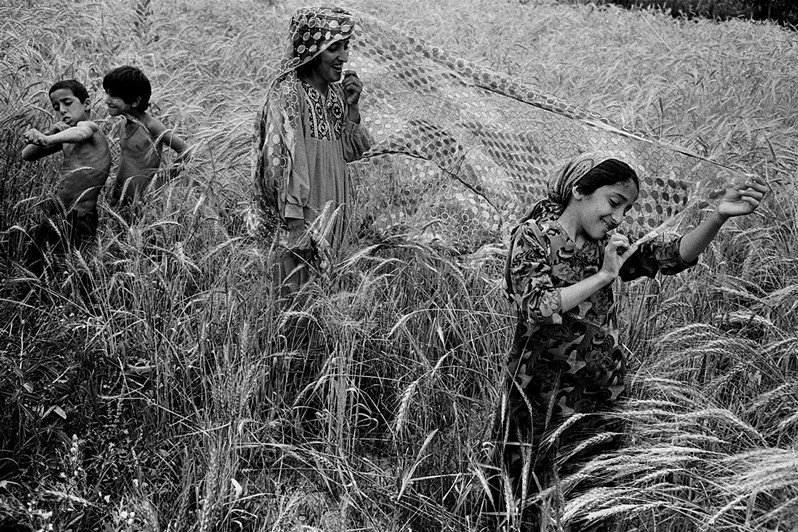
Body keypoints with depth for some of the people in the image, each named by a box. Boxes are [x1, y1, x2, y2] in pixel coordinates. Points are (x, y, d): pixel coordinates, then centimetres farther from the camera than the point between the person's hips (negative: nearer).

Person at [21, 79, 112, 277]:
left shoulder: (89, 126, -6)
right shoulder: (65, 139, 19)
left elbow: (80, 133, -31)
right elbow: (26, 155, 18)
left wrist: (47, 140, -52)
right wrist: (49, 133, -1)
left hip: (77, 222, -9)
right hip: (59, 217, 9)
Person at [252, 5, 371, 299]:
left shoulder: (335, 90, 7)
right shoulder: (288, 94, -16)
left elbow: (350, 152, 11)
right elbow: (280, 163, -20)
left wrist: (352, 106, -3)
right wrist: (296, 225, -22)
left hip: (332, 207, 8)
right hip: (299, 212, -7)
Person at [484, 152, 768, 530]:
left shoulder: (608, 244, 8)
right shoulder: (532, 236, -7)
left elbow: (674, 255, -5)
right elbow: (536, 308, -21)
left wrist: (718, 216, -21)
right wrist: (604, 276, -18)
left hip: (600, 397, 5)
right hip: (544, 396, -5)